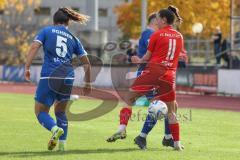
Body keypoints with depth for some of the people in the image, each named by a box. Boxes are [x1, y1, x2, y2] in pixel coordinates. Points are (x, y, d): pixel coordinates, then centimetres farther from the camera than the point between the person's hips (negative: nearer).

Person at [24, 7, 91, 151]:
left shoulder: (46, 31, 10)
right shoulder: (73, 38, 17)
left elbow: (34, 47, -7)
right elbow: (87, 63, 18)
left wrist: (27, 67, -8)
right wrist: (88, 83, 29)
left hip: (49, 76, -3)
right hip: (67, 78, 3)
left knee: (41, 112, 8)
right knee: (61, 111, 23)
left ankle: (55, 129, -22)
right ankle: (62, 144, 11)